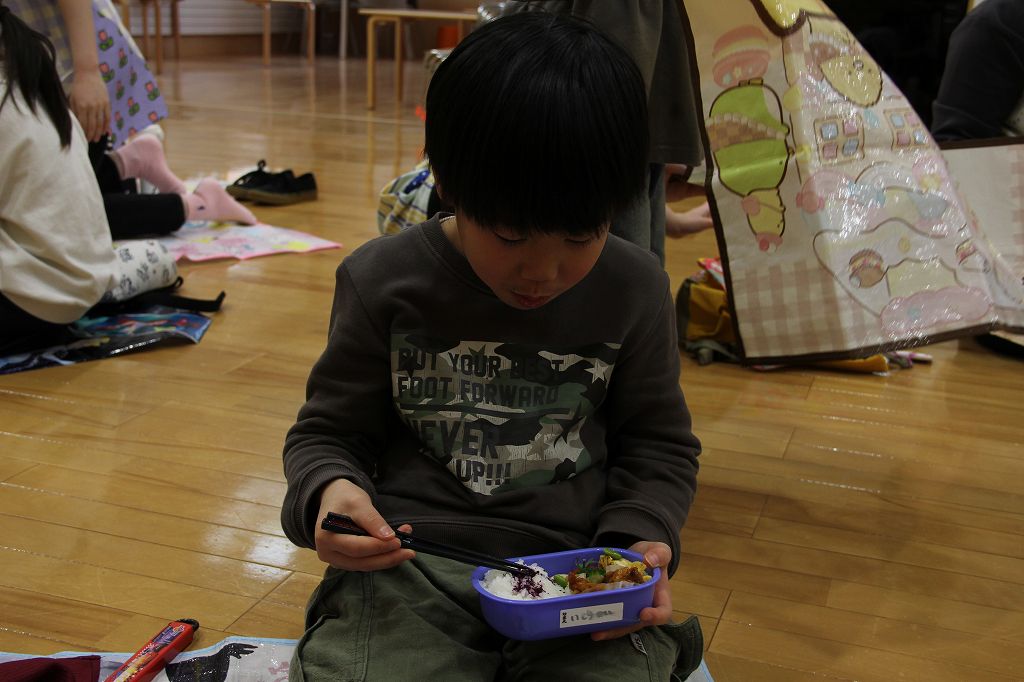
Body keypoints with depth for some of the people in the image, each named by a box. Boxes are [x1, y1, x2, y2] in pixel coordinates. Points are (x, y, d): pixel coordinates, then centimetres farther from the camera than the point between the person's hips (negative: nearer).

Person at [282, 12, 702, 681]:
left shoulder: (634, 291, 0)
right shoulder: (384, 282, -2)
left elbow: (659, 444, 12)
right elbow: (327, 431, 7)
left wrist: (643, 539, -8)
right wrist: (328, 493, -16)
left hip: (581, 568, 1)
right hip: (408, 558, 0)